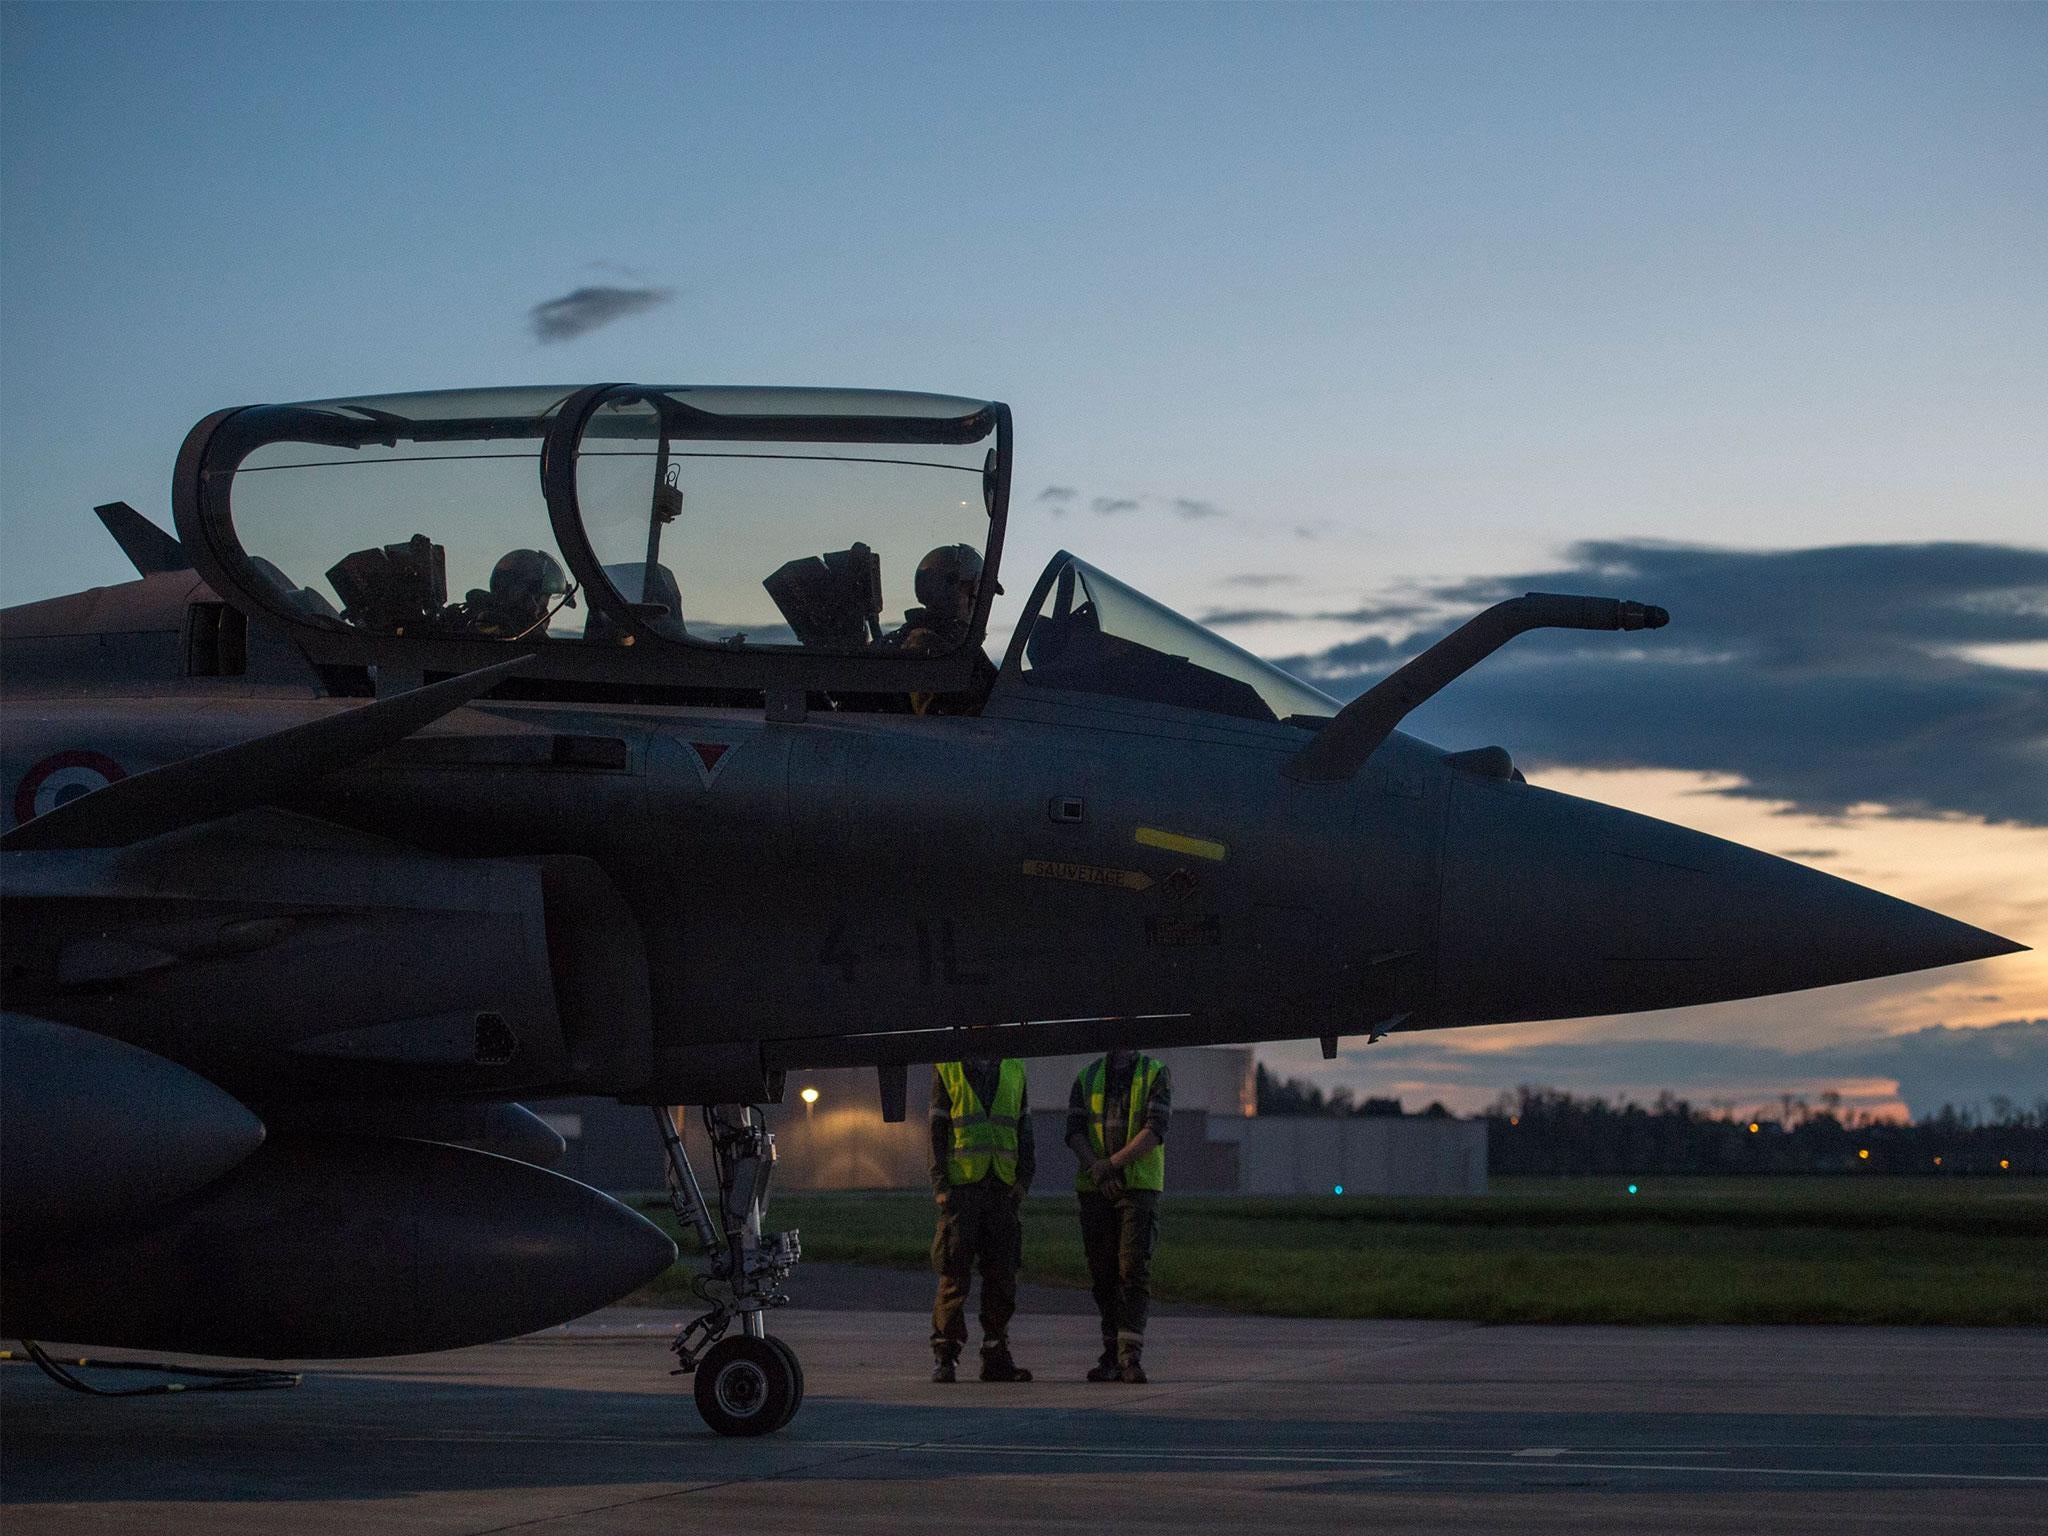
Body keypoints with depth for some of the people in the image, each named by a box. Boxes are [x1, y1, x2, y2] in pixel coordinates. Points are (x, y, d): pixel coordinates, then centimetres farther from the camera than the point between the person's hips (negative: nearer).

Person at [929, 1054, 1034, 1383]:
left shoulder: (1014, 1070, 12)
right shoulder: (947, 1069, 2)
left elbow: (1023, 1130, 13)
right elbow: (937, 1131, 0)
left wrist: (1023, 1180, 2)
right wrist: (941, 1186, -8)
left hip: (1002, 1190, 4)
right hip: (961, 1188, -4)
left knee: (1002, 1275, 4)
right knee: (955, 1273, -5)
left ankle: (996, 1358, 11)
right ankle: (944, 1357, 1)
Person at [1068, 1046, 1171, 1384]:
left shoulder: (1156, 1074, 2)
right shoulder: (1087, 1077, 10)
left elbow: (1155, 1131, -10)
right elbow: (1074, 1132, 0)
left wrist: (1112, 1163, -17)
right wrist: (1099, 1172, -16)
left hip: (1140, 1187, -3)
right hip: (1095, 1190, 3)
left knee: (1134, 1269, -12)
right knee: (1103, 1273, 4)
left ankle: (1131, 1356, -18)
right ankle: (1112, 1354, 12)